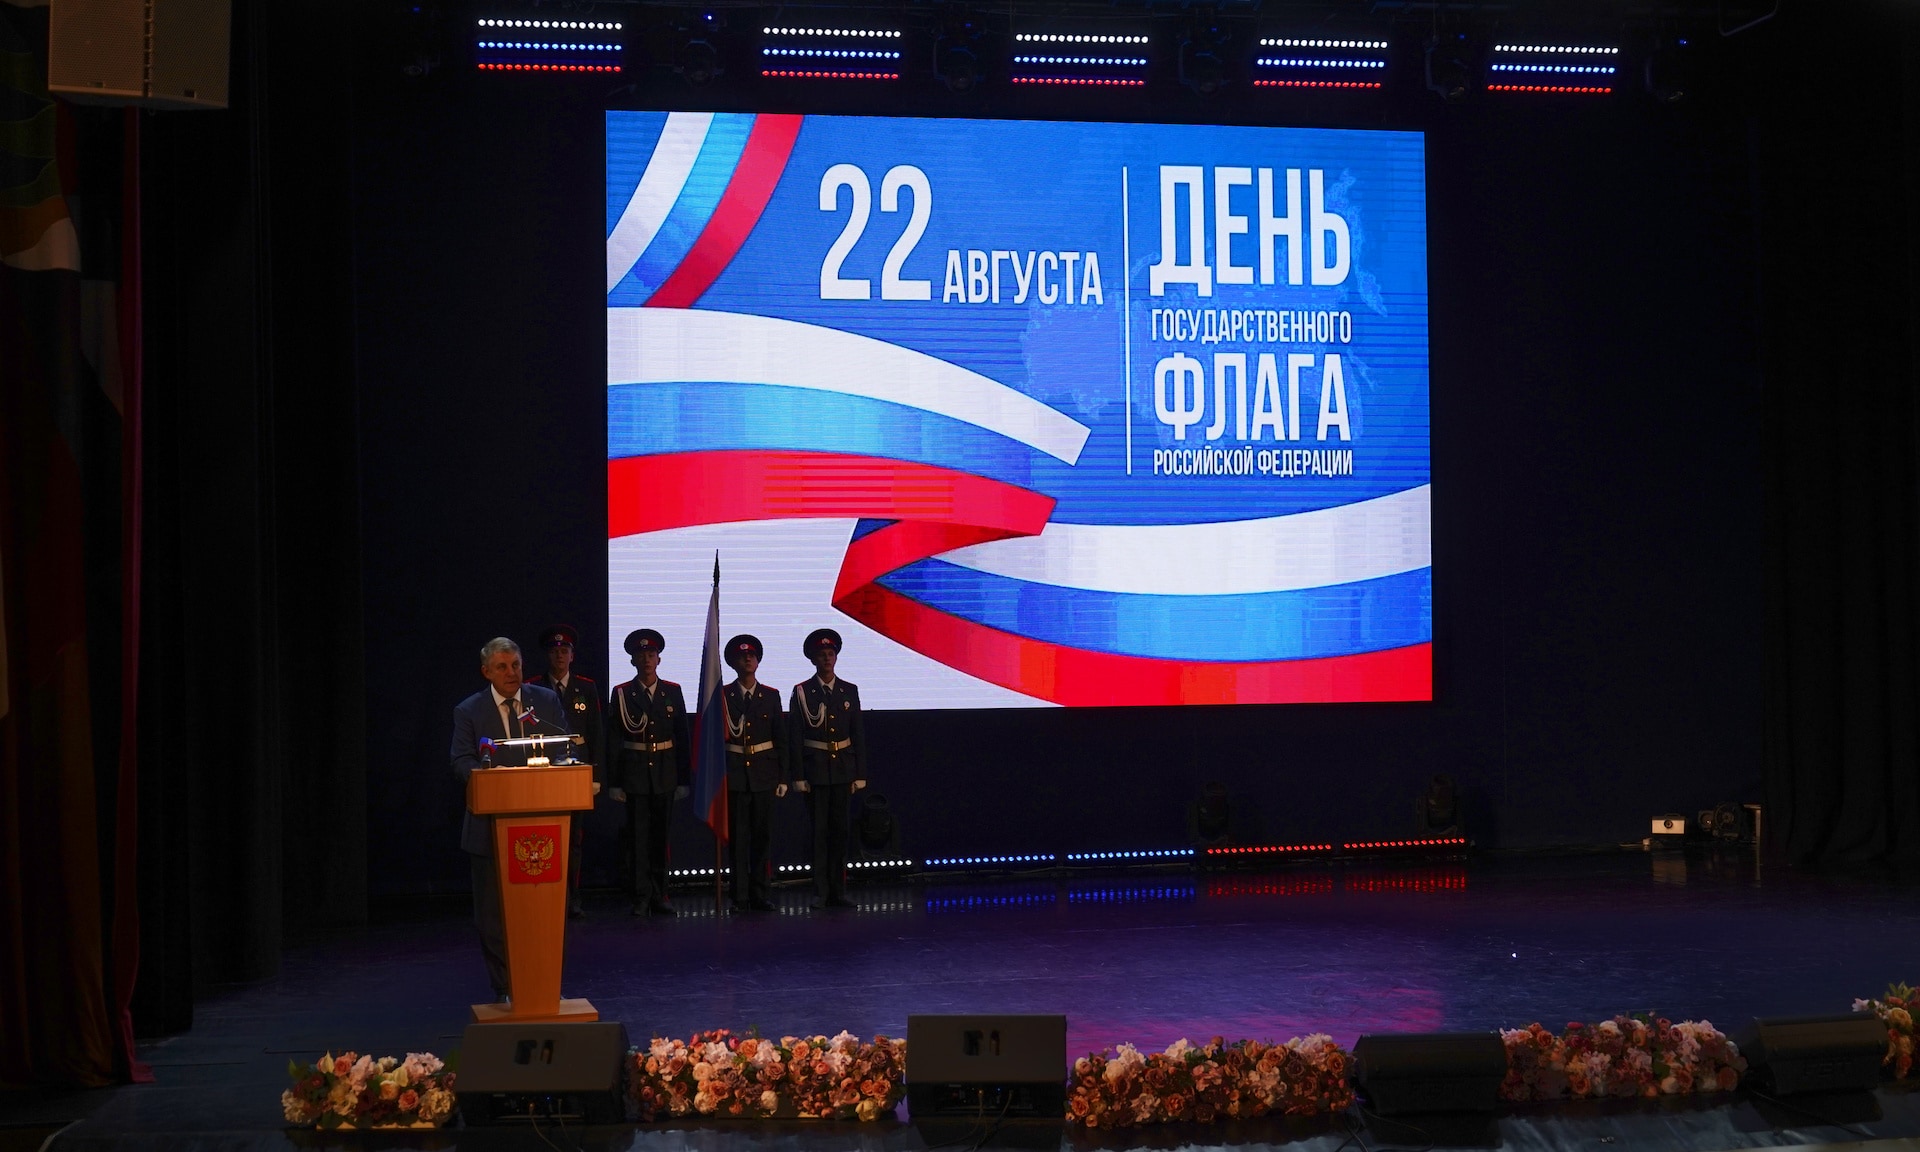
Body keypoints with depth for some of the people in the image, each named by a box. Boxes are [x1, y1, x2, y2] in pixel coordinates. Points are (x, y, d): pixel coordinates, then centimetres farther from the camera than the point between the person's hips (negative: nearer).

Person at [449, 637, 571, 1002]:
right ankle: (507, 991, 11)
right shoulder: (468, 711, 3)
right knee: (494, 915, 2)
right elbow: (462, 762, -5)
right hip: (491, 827, -1)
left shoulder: (546, 702, 9)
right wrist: (488, 774, -26)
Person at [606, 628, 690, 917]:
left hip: (665, 774, 2)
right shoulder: (622, 694, 1)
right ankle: (641, 898, 1)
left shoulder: (673, 692, 7)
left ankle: (659, 896, 13)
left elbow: (683, 738, 7)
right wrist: (616, 782, -5)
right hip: (635, 774, -2)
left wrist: (684, 778, 3)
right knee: (638, 837, -2)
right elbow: (613, 741, 0)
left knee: (661, 836, 7)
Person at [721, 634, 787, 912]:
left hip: (763, 774, 2)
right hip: (734, 774, -2)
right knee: (737, 836, -1)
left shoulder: (771, 696, 8)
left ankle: (761, 894, 9)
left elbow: (781, 740, 9)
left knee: (763, 835, 2)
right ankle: (740, 897, 3)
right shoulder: (722, 696, 3)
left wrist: (782, 777, 4)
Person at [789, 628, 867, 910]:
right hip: (815, 770, -3)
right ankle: (820, 892, 3)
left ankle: (838, 891, 10)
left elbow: (859, 735, 8)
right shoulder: (802, 692, 0)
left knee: (839, 830, 5)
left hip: (843, 770, 3)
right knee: (819, 830, -1)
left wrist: (860, 775, 3)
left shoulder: (849, 692, 8)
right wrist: (798, 776, -8)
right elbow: (795, 738, -2)